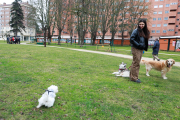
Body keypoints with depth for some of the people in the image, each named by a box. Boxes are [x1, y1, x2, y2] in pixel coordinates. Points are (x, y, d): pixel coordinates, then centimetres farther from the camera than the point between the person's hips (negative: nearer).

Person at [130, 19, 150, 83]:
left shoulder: (145, 32, 13)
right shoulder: (136, 30, -8)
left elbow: (145, 41, 20)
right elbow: (131, 39, -16)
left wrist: (144, 47, 5)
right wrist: (138, 45, -17)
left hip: (141, 49, 7)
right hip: (136, 49, -7)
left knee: (135, 63, 12)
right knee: (136, 63, -6)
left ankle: (132, 76, 23)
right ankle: (134, 77, 2)